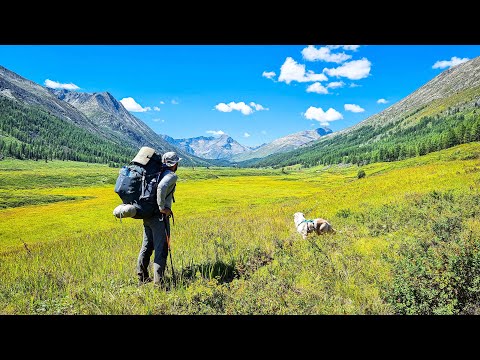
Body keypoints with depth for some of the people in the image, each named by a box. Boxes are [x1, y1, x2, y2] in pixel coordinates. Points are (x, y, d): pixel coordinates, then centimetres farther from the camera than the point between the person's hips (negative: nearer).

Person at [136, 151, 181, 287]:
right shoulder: (172, 176, -11)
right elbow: (161, 187, -31)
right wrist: (162, 208, -23)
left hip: (147, 215, 9)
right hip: (159, 217, -8)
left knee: (146, 247, 17)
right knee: (161, 249, -3)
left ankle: (142, 278, 28)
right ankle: (158, 283, -1)